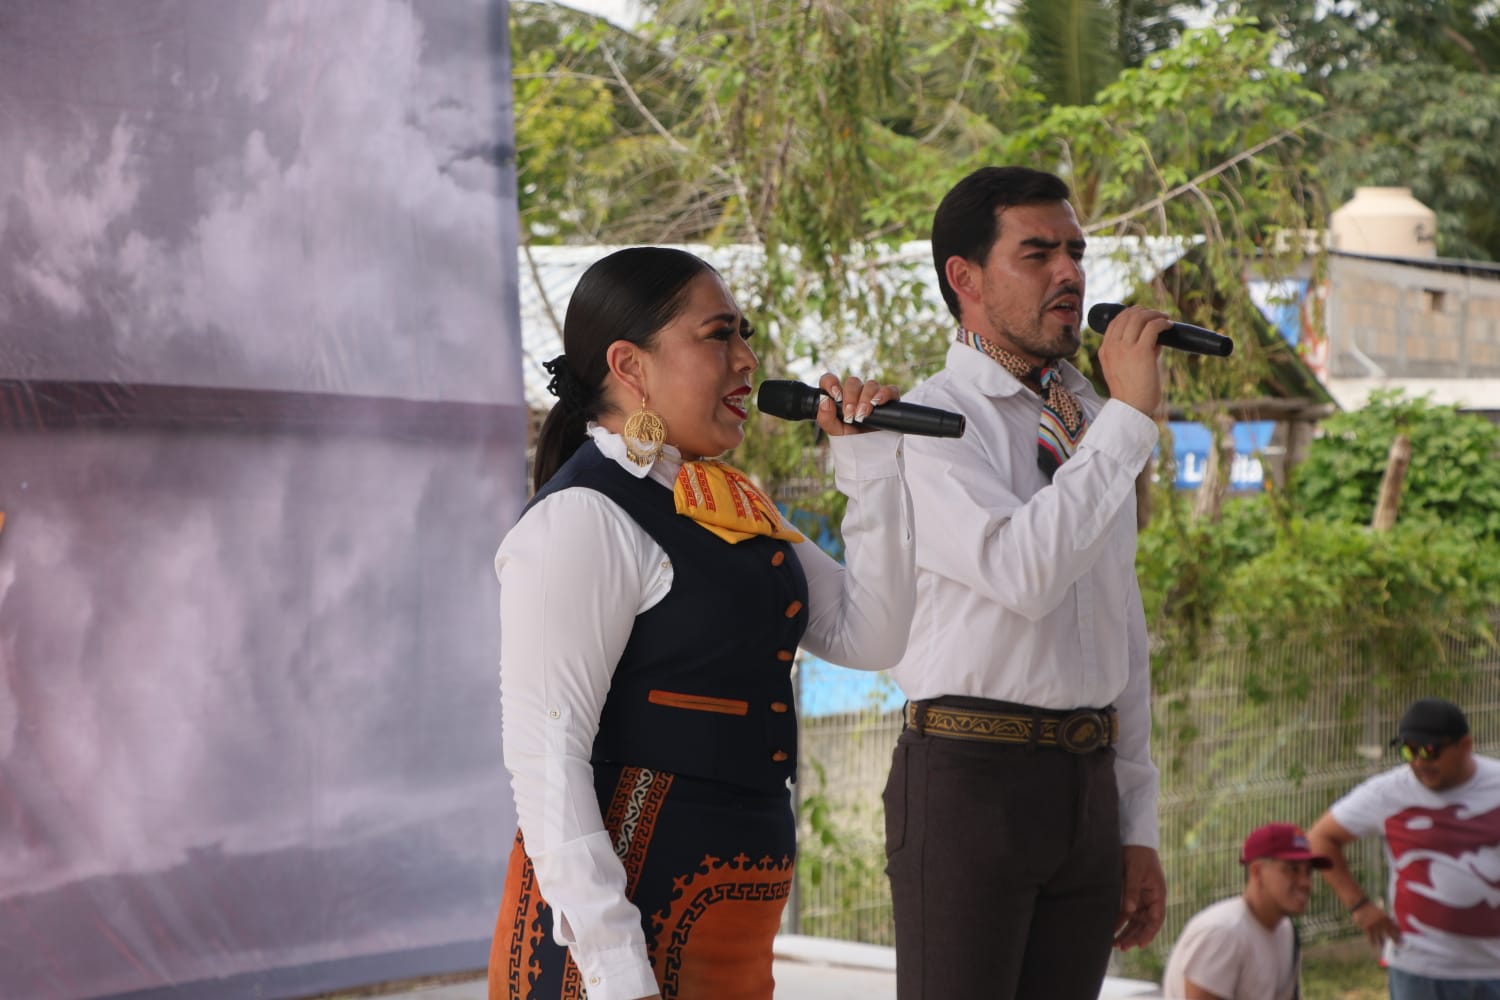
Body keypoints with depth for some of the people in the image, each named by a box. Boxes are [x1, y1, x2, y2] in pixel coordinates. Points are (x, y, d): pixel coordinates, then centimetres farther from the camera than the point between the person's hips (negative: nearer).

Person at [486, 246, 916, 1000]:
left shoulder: (732, 507, 12)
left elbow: (869, 636, 12)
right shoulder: (582, 519, -14)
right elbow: (543, 753, -19)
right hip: (623, 910, -8)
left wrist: (869, 459, 6)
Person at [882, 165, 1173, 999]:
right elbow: (1024, 572, -23)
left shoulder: (1091, 424, 17)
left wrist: (1138, 831, 17)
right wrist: (1129, 416, -18)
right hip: (970, 773, -7)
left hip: (1088, 783, 7)